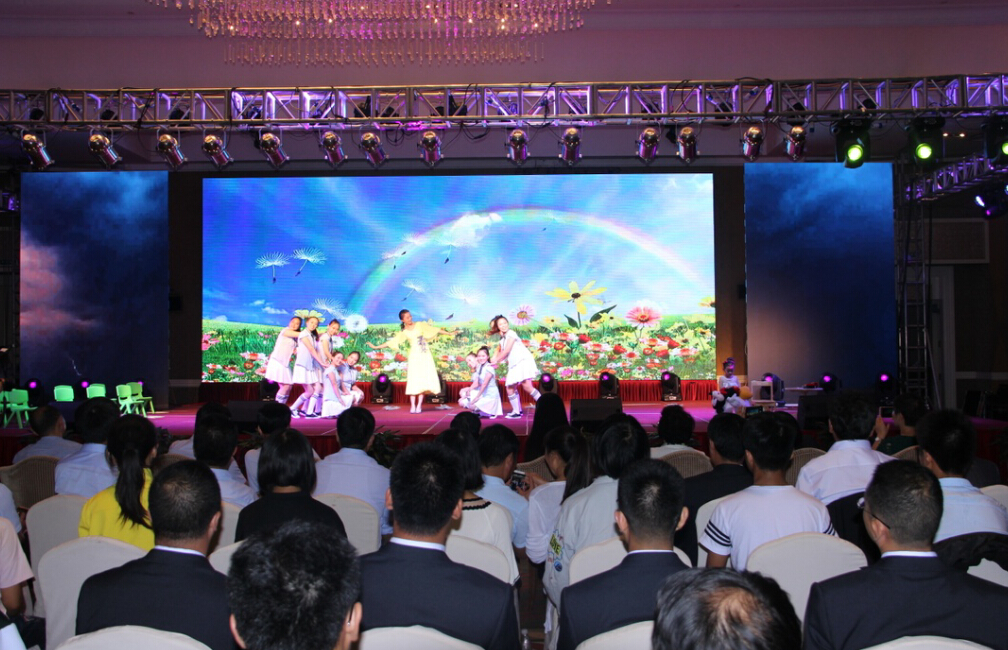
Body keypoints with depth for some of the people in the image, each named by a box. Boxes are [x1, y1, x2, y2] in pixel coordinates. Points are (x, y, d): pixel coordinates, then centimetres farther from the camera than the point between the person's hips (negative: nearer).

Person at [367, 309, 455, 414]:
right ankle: (412, 406, -1)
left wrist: (449, 333, 6)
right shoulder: (404, 332, 4)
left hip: (425, 355, 1)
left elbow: (435, 330, 6)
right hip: (414, 357, 0)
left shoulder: (420, 325, 5)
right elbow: (391, 342, 5)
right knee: (414, 381, -6)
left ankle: (419, 405, -1)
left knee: (424, 380, -5)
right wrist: (376, 347, 2)